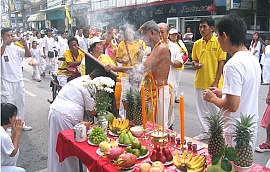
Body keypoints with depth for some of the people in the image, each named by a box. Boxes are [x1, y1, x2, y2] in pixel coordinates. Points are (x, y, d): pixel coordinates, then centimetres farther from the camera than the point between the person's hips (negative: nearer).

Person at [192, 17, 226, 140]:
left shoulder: (218, 42, -6)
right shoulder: (197, 44, 7)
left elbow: (221, 63, -7)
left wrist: (216, 82, -12)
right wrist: (195, 64, -10)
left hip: (213, 83, -5)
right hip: (200, 82, 5)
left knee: (215, 109, 2)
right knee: (201, 108, 11)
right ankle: (205, 132, 26)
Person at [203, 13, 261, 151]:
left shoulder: (233, 65, -23)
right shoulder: (253, 60, 6)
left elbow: (232, 105, -26)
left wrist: (213, 98, -9)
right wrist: (222, 93, 13)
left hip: (235, 132, -9)